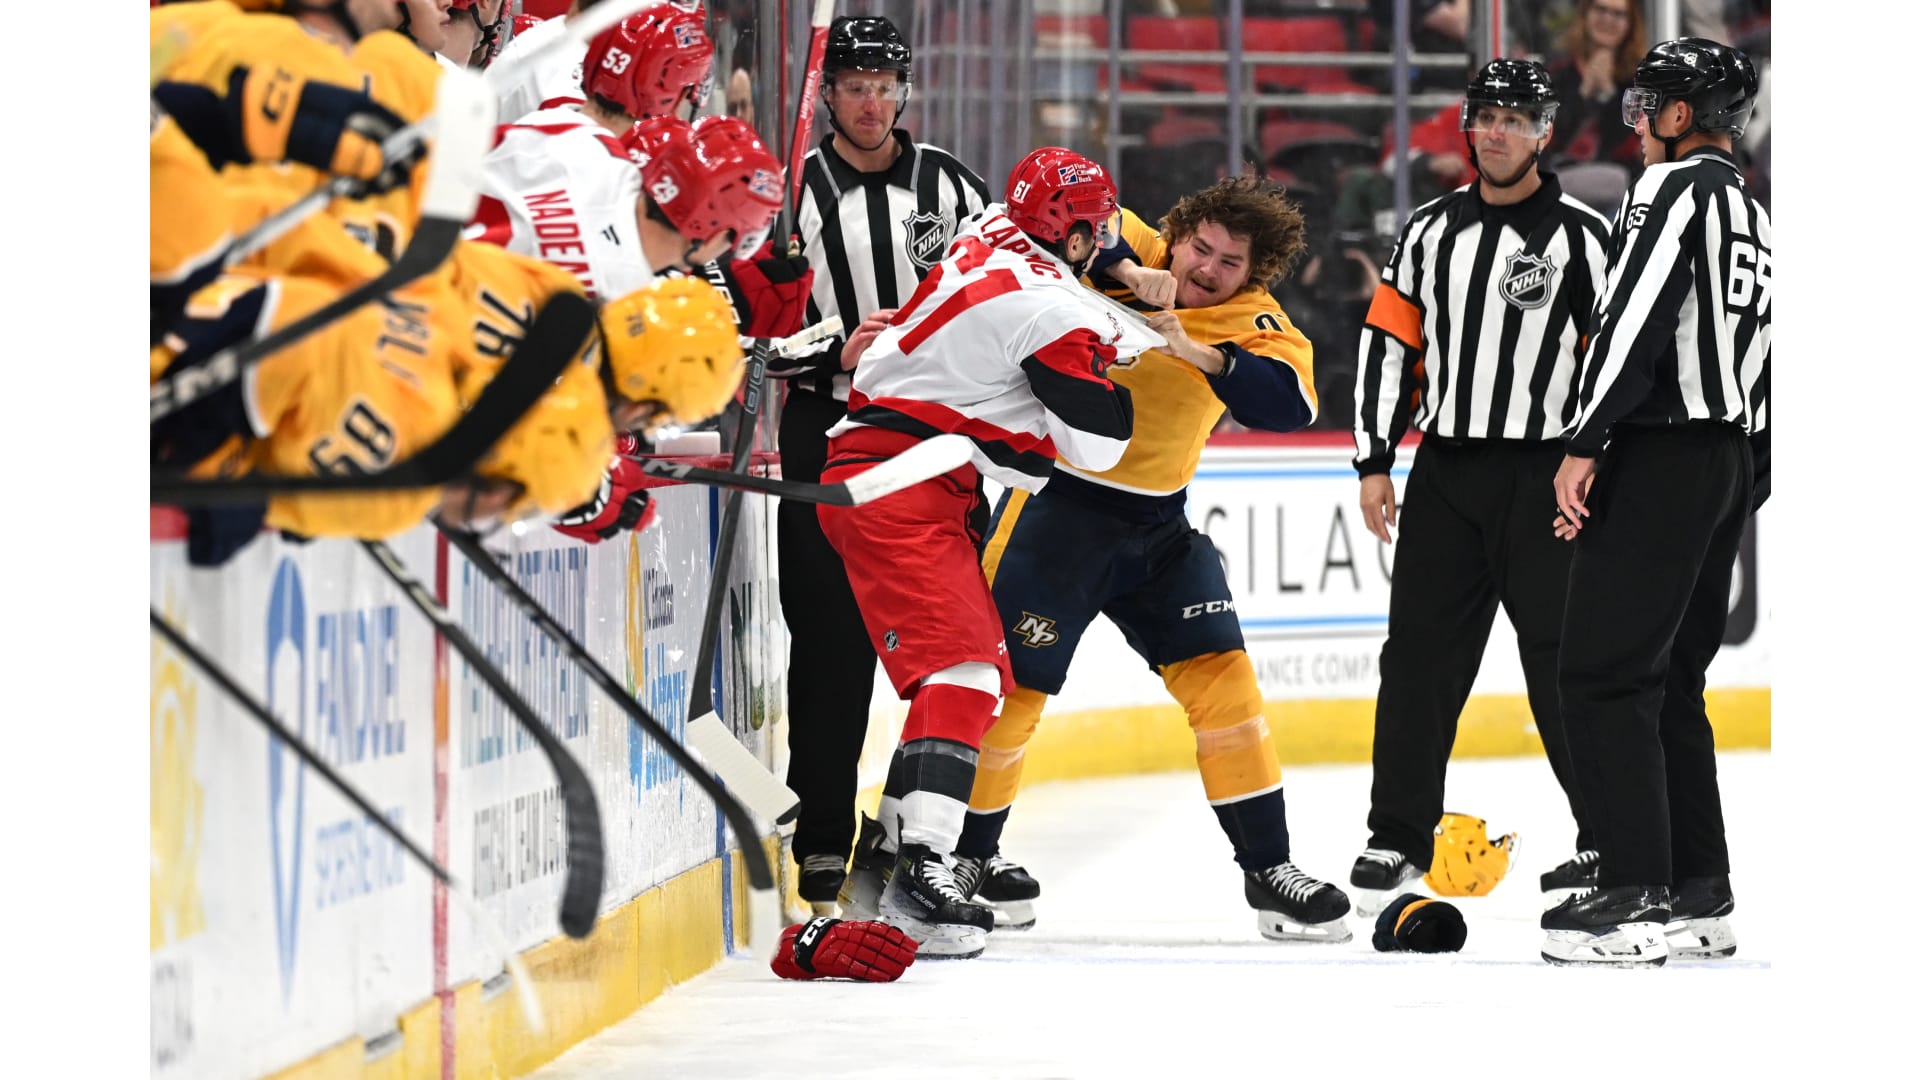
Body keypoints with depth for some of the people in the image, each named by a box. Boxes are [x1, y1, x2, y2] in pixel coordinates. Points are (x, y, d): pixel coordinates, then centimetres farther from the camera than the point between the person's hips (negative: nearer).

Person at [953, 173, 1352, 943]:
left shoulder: (1254, 324, -6)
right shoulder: (1125, 255, -10)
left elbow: (1289, 404, -23)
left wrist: (1202, 352, -36)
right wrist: (1134, 275, -41)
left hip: (1157, 524, 4)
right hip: (1055, 503, -4)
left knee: (1221, 673, 0)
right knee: (1011, 680, -1)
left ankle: (1268, 868, 6)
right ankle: (969, 853, 20)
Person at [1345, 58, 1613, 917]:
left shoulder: (1582, 236, -2)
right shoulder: (1431, 231, 11)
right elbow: (1390, 343, 12)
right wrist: (1373, 463, 6)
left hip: (1541, 476, -4)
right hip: (1444, 469, 4)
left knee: (1563, 659, -6)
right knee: (1419, 654, 3)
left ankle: (1611, 839, 1)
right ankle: (1398, 839, 10)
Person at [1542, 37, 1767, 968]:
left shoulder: (1678, 186, -8)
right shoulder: (1755, 219, 22)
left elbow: (1636, 316, -20)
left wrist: (1585, 445, -21)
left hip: (1659, 457, -10)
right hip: (1729, 463, 10)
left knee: (1605, 672, -10)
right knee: (1668, 681, 14)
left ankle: (1640, 898, -16)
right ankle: (1700, 897, 14)